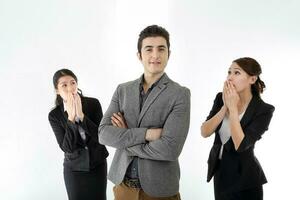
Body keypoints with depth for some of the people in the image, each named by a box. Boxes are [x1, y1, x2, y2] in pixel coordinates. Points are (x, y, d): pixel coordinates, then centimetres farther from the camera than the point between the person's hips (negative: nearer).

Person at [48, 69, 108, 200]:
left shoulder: (93, 103, -11)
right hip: (73, 168, 0)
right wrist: (71, 118, -26)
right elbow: (67, 147, -16)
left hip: (97, 164, 0)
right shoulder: (55, 115, -11)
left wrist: (81, 115, -27)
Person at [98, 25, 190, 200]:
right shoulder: (123, 90, 3)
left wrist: (123, 140, -11)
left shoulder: (180, 94, -11)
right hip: (123, 183, 4)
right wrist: (146, 133, -19)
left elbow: (170, 149, -20)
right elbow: (104, 133, -7)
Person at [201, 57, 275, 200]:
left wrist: (233, 107, -25)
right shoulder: (221, 98, -3)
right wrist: (225, 106, -20)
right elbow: (204, 132, -11)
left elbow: (240, 145, -26)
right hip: (220, 172, 5)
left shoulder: (264, 110, -17)